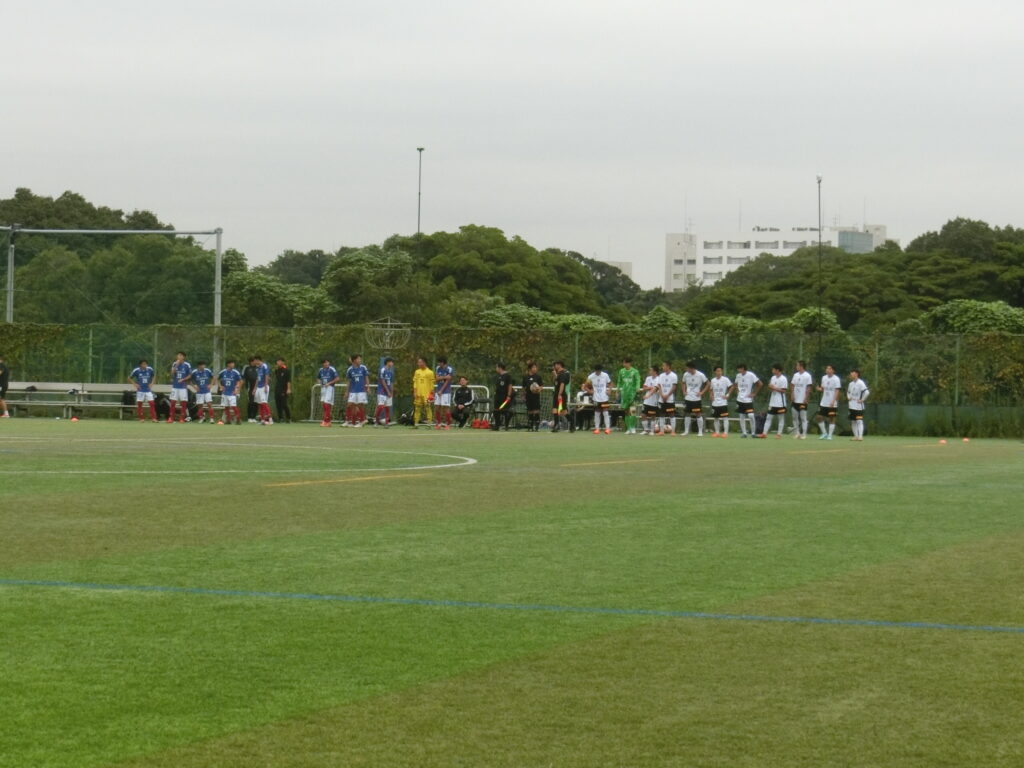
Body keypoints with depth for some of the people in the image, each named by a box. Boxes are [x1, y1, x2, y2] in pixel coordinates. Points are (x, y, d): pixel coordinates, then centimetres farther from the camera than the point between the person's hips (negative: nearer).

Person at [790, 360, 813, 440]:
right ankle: (797, 433, 15)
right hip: (795, 400, 6)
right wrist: (792, 395, 1)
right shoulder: (795, 375, 10)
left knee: (804, 418, -3)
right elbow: (792, 386, 16)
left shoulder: (807, 376, -8)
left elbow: (808, 389, -9)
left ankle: (804, 434, -1)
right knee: (795, 417, 8)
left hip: (803, 401, -6)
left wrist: (806, 399, -13)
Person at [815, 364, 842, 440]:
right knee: (819, 417, 3)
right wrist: (819, 389, -7)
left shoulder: (836, 379, -9)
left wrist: (833, 401, -20)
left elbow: (837, 391, -12)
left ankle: (830, 435, 5)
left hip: (832, 404, -6)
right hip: (824, 403, 6)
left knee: (832, 419, 0)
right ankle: (824, 433, 16)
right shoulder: (824, 378, 8)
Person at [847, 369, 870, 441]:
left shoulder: (860, 383, -13)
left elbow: (867, 392, -21)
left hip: (859, 406, -8)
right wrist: (848, 397, 12)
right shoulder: (851, 384, 12)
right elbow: (848, 392, 31)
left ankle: (860, 436, -15)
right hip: (852, 406, 8)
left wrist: (862, 400, -16)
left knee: (859, 421, -12)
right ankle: (856, 436, 15)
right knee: (853, 421, 9)